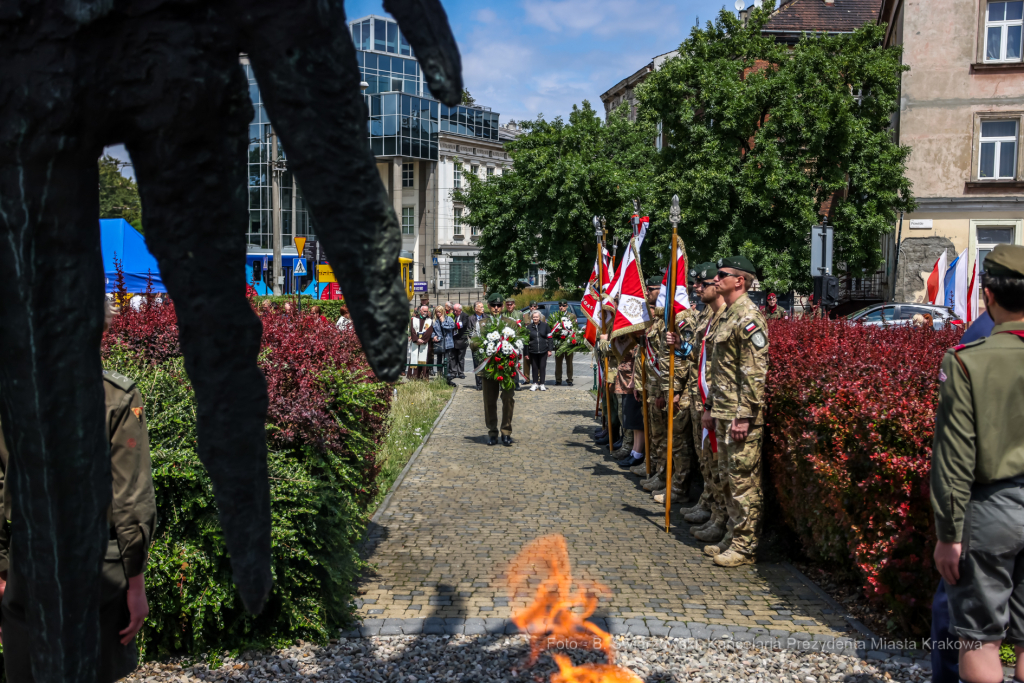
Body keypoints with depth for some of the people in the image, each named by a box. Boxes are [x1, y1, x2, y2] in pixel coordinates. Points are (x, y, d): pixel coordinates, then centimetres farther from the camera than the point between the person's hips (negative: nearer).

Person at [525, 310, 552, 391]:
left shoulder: (545, 325, 2)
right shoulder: (529, 327, 4)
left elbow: (549, 338, 4)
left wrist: (549, 350, -1)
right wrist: (526, 353, 3)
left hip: (543, 351, -1)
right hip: (533, 351, 1)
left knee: (542, 367, 3)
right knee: (534, 367, 7)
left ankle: (542, 384, 12)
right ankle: (535, 383, 18)